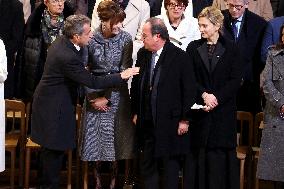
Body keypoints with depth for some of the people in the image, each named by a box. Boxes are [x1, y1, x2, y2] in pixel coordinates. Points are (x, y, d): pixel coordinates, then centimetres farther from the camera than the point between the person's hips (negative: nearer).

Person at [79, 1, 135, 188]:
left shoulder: (125, 38, -7)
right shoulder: (91, 38, -7)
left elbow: (124, 71, -8)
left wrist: (107, 96, -11)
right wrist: (93, 96, -9)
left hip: (117, 93, -1)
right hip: (94, 93, 1)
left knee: (114, 134, 2)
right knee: (95, 133, 4)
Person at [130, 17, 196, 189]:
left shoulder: (179, 57, -11)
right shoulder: (142, 54, 5)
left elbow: (189, 90, -9)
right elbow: (136, 84, 14)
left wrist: (185, 119, -9)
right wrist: (136, 112, 12)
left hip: (170, 121, -5)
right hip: (147, 120, 5)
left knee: (171, 164, 6)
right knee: (147, 164, 12)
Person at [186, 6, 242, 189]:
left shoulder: (231, 49, 2)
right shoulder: (193, 48, 6)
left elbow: (235, 80, -3)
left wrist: (216, 97, -13)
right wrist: (204, 95, -14)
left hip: (224, 110, -1)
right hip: (200, 110, 1)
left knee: (221, 152, 0)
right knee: (199, 153, 1)